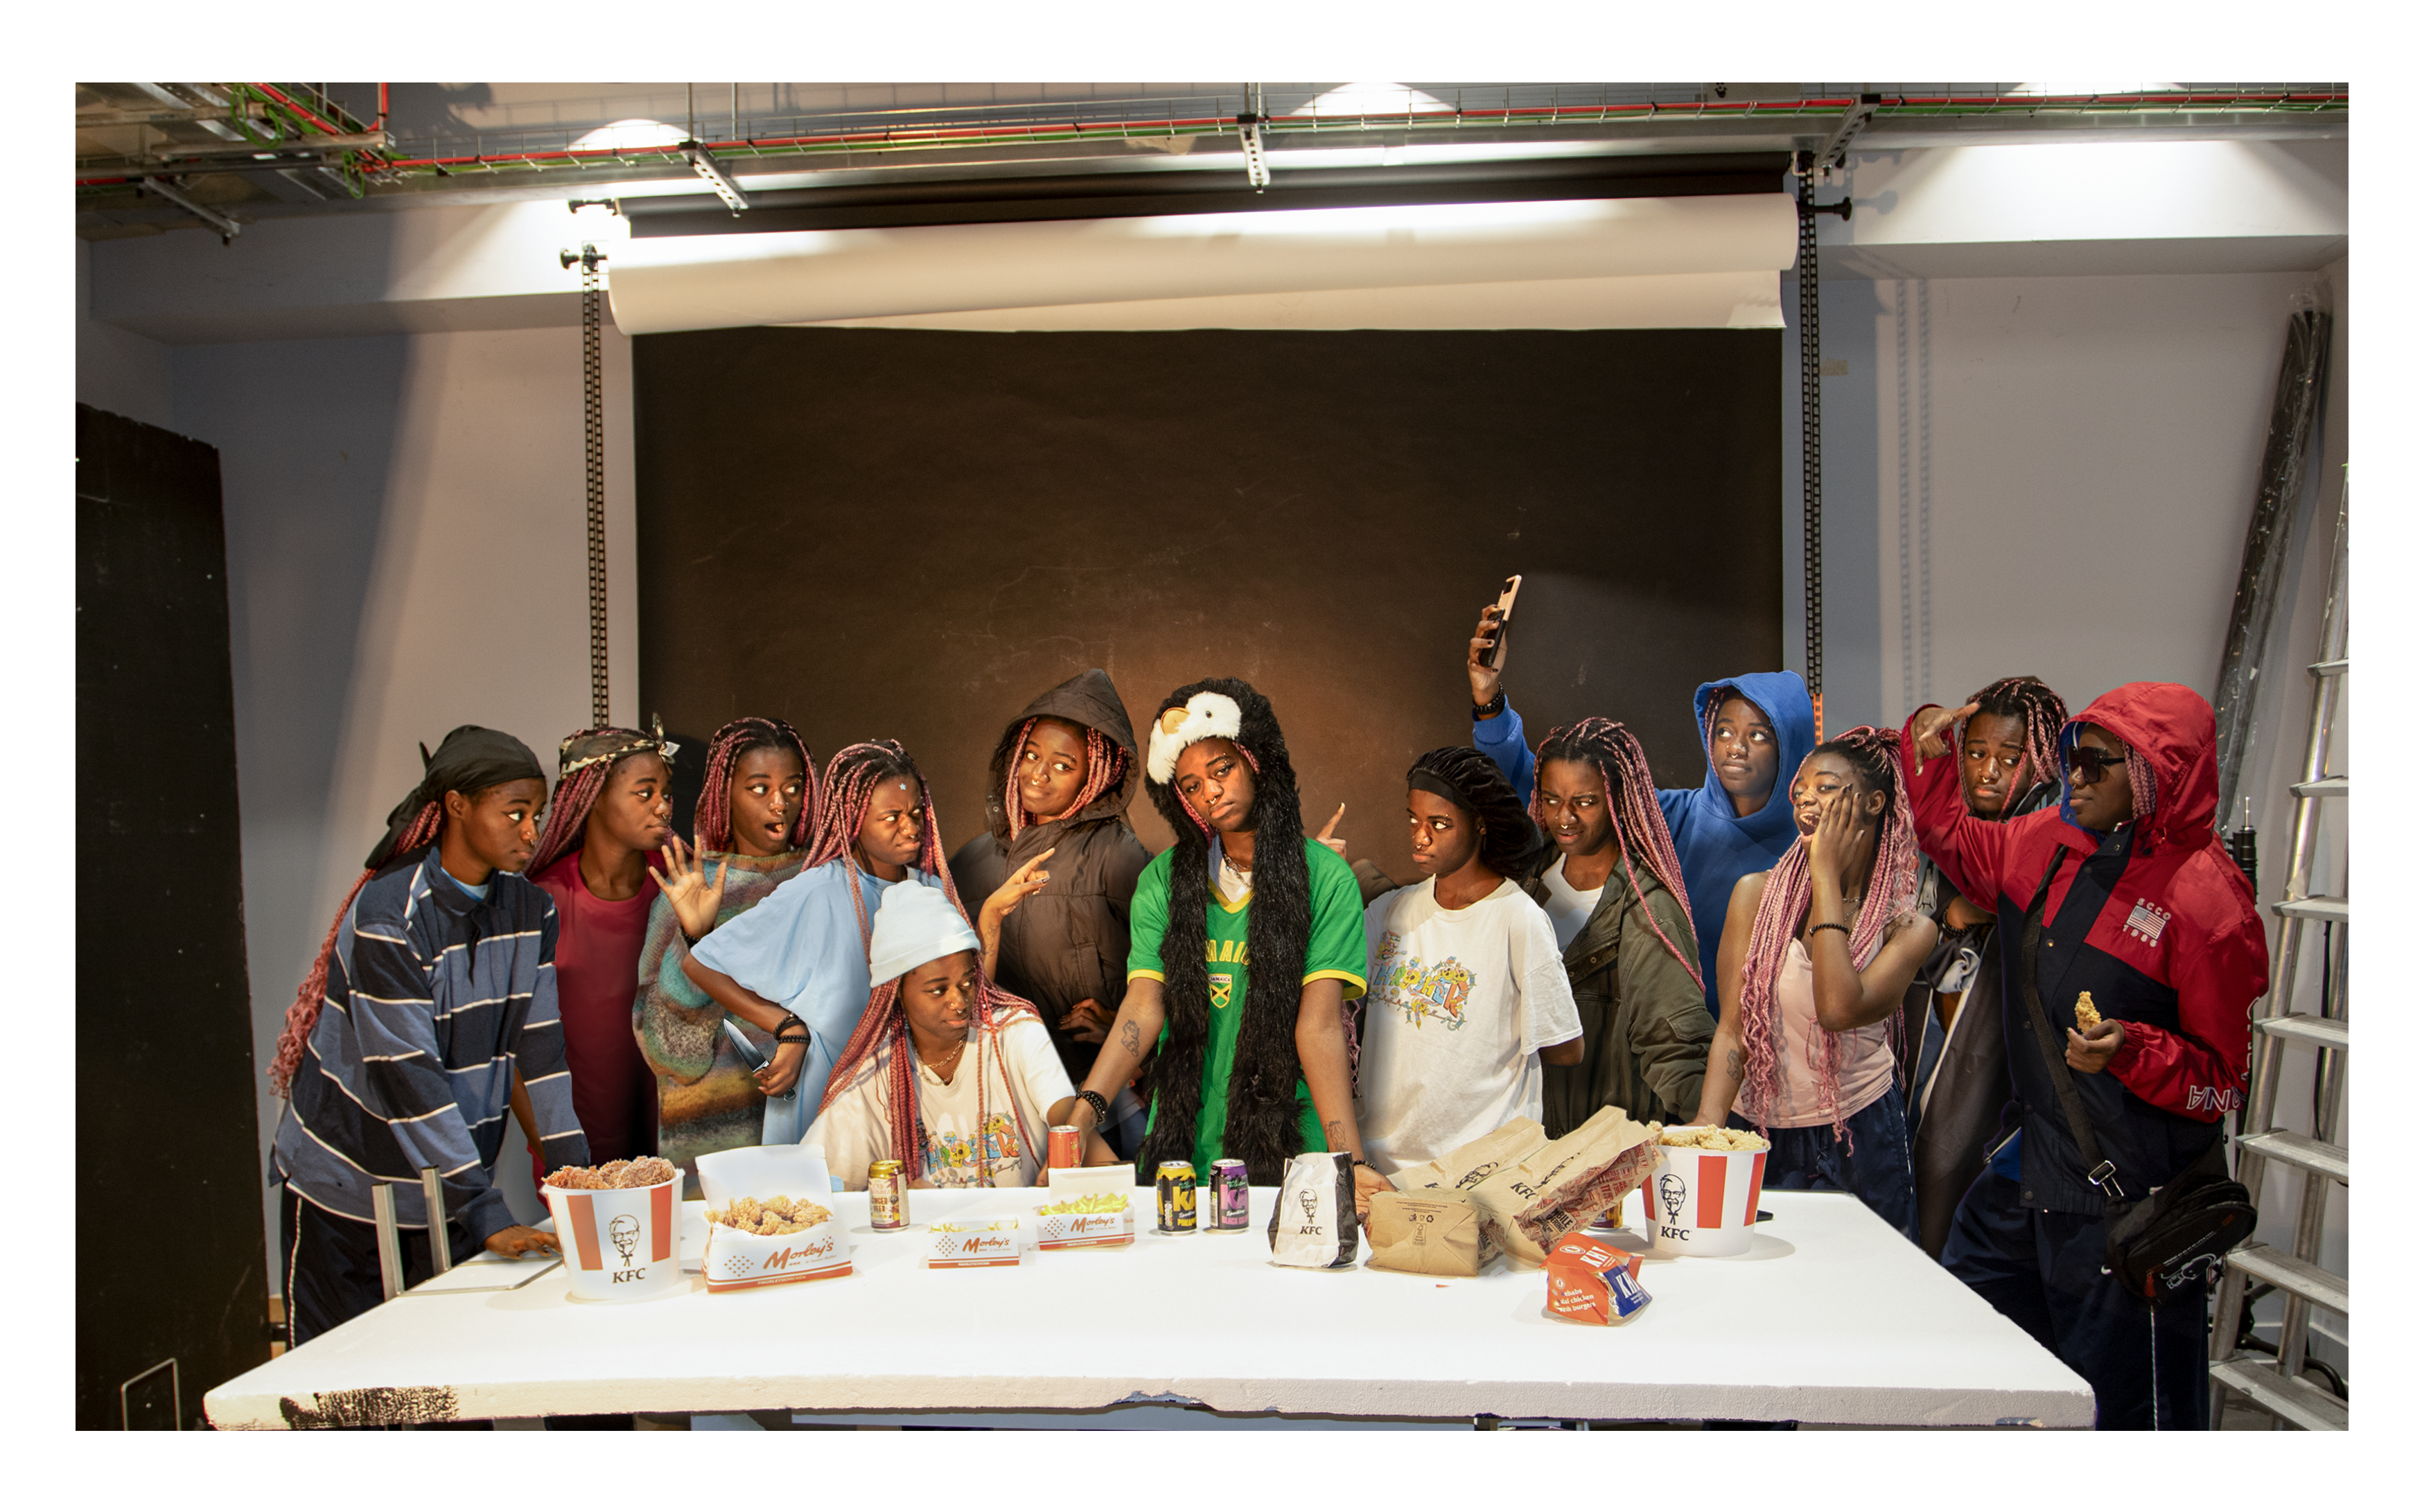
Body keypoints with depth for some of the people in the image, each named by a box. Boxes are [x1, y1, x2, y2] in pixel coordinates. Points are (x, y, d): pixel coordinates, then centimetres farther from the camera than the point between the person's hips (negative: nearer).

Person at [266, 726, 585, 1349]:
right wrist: (487, 1215, -26)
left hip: (452, 1190, 5)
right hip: (347, 1187, -5)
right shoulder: (387, 918, -21)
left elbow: (541, 1048, 0)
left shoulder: (531, 912, -1)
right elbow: (409, 1078, -24)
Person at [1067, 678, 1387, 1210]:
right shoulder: (1164, 879, 4)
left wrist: (1350, 1159, -22)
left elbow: (1320, 1023, -12)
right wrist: (1089, 1104, -22)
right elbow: (1144, 1006, -6)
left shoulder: (1324, 877, -5)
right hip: (1183, 1143, 2)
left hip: (1289, 1146, -2)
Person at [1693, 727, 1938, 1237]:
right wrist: (1707, 1123, -21)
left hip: (1858, 1139, -1)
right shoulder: (1757, 894, -2)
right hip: (1758, 1133, 1)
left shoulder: (1907, 926, -5)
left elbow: (1839, 1009, -25)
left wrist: (1828, 874, -18)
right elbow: (1732, 1029, -5)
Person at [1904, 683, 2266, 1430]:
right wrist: (1925, 751, 11)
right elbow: (1954, 842, 24)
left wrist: (2131, 1051, -28)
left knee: (2126, 1406, 3)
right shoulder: (2052, 843, 3)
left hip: (2130, 1199, -7)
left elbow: (2223, 1085, -11)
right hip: (2025, 1172, 8)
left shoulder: (2208, 903, -16)